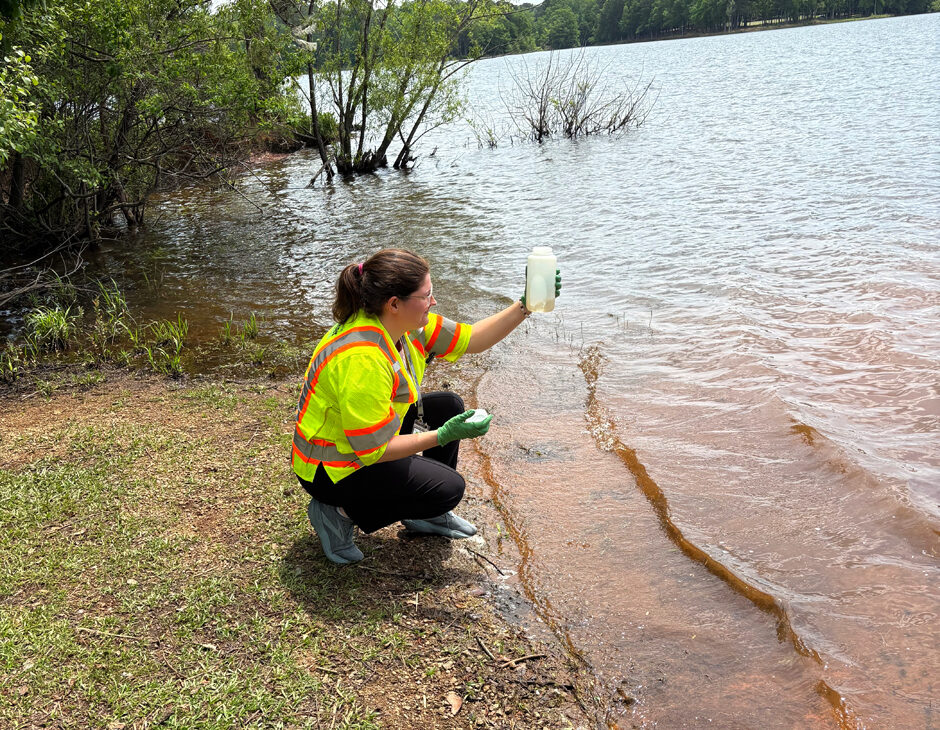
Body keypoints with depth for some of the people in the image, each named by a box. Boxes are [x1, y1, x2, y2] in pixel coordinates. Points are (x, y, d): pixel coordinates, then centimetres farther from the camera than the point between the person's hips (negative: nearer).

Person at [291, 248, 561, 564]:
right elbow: (372, 451, -29)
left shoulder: (406, 323, -7)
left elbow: (473, 339, 1)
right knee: (449, 488, -14)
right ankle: (341, 513, -2)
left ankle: (425, 514, 19)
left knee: (449, 406, 7)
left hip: (370, 436, 9)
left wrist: (525, 305, -7)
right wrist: (442, 436, -25)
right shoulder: (361, 360, -34)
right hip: (332, 470, -9)